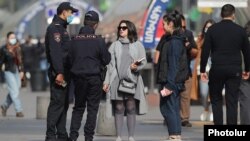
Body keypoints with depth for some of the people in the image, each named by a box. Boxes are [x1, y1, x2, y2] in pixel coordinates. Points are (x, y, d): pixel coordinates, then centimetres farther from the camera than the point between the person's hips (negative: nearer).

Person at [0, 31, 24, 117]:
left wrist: (21, 71, 9)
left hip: (17, 72, 6)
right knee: (14, 92, -9)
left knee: (13, 92, 8)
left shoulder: (17, 48, 8)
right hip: (9, 72, -6)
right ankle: (18, 111, -7)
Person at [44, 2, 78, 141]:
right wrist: (59, 72, -26)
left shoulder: (62, 28, 21)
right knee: (57, 102, -10)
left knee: (63, 103, 11)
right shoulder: (55, 28, -11)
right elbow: (55, 52, -20)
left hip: (63, 72, 10)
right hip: (58, 72, -10)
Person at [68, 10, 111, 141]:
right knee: (92, 108, 5)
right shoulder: (98, 40, -9)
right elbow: (106, 60, -3)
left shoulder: (75, 40, 0)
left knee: (78, 107, 13)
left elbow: (70, 60, 6)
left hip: (78, 77, 3)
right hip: (94, 78, -3)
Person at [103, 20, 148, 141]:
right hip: (117, 80, 1)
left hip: (132, 80, -1)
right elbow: (110, 64, 10)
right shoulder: (114, 45, 12)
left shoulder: (137, 45, 8)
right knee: (118, 109, 1)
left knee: (131, 109, -1)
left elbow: (143, 61, 5)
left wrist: (136, 66, -17)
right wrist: (106, 81, 4)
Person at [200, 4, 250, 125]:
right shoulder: (240, 30, 2)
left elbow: (205, 51, -3)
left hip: (217, 69, 0)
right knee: (232, 102, 3)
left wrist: (202, 70, 4)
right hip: (235, 70, 0)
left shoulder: (212, 29, -1)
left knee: (216, 99, 13)